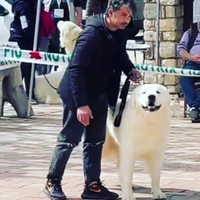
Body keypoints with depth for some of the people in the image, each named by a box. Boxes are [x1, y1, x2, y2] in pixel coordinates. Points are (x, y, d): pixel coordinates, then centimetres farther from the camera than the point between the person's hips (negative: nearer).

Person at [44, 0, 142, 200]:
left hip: (100, 94, 8)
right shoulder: (92, 34, -25)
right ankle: (52, 182, 14)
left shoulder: (118, 34, -1)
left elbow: (121, 56, 18)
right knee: (69, 138, 1)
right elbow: (76, 69, -26)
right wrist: (81, 104, -28)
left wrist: (130, 70, -5)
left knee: (95, 140, 11)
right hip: (78, 95, -8)